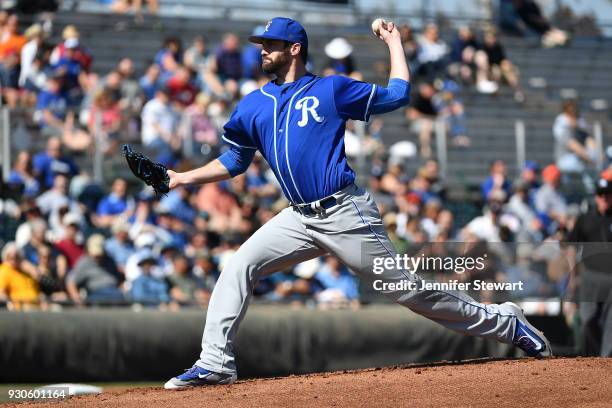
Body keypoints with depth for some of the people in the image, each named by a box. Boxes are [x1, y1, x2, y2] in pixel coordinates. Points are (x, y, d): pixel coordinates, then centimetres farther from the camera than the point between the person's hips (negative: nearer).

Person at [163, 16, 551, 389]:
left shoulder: (331, 89, 3)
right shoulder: (253, 106, 15)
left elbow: (397, 95, 5)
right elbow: (233, 162, 20)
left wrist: (394, 43, 9)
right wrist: (181, 177, 11)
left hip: (346, 214, -5)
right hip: (300, 219, 5)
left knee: (408, 289, -2)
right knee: (238, 267, -12)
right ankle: (215, 363, -11)